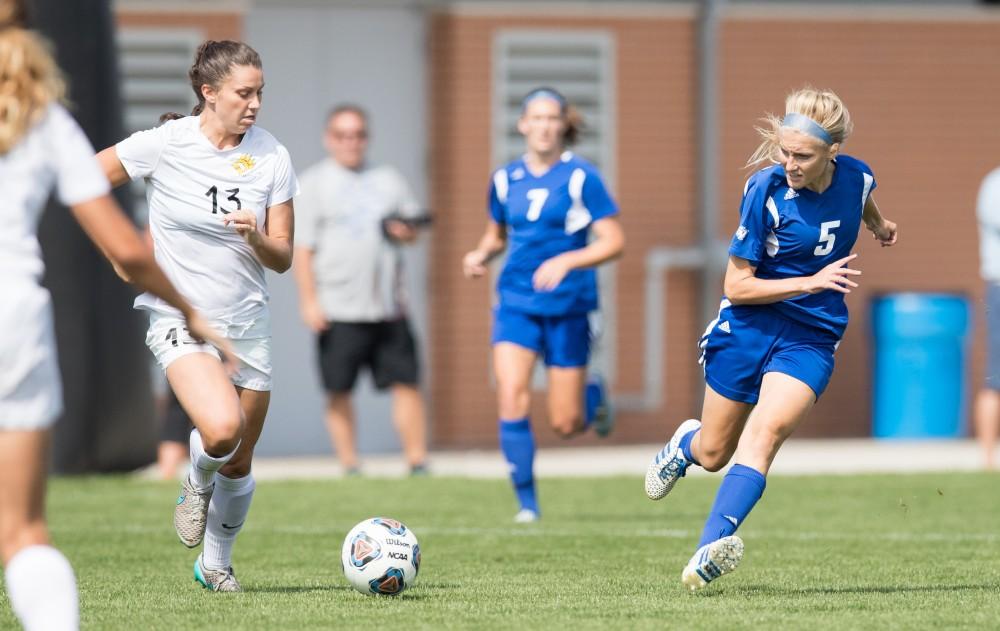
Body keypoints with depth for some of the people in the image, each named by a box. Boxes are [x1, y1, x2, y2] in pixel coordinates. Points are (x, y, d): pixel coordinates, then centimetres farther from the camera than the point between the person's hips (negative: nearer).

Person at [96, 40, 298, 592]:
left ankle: (215, 564, 34)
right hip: (179, 317, -4)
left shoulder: (272, 157, -2)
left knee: (239, 463, 10)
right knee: (222, 427, -29)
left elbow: (282, 258, 2)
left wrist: (256, 237, -19)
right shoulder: (164, 145, -12)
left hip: (246, 321, 4)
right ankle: (197, 484, 6)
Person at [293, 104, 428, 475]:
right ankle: (349, 466, 8)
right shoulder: (314, 183, 4)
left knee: (407, 383, -2)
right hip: (338, 311, -3)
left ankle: (418, 461, 2)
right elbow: (302, 249, -1)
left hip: (387, 306, 3)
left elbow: (411, 228, 24)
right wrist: (309, 302, -9)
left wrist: (405, 231, -1)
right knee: (339, 393, 0)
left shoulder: (387, 180, 16)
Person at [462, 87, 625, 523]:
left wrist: (566, 261, -24)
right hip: (516, 303, 3)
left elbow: (613, 241, -9)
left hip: (568, 306, -3)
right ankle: (526, 501, -7)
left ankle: (594, 397, 38)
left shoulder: (581, 177, -7)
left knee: (566, 424, 1)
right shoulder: (506, 179, 5)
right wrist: (481, 255, -2)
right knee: (510, 396, -18)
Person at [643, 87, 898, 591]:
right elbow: (737, 286, -16)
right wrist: (811, 282, -23)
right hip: (748, 327, -1)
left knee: (767, 431, -25)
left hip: (811, 338, 1)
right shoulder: (766, 189, -18)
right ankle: (685, 442, 50)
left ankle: (710, 549, -38)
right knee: (713, 454, 11)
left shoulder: (857, 177, -6)